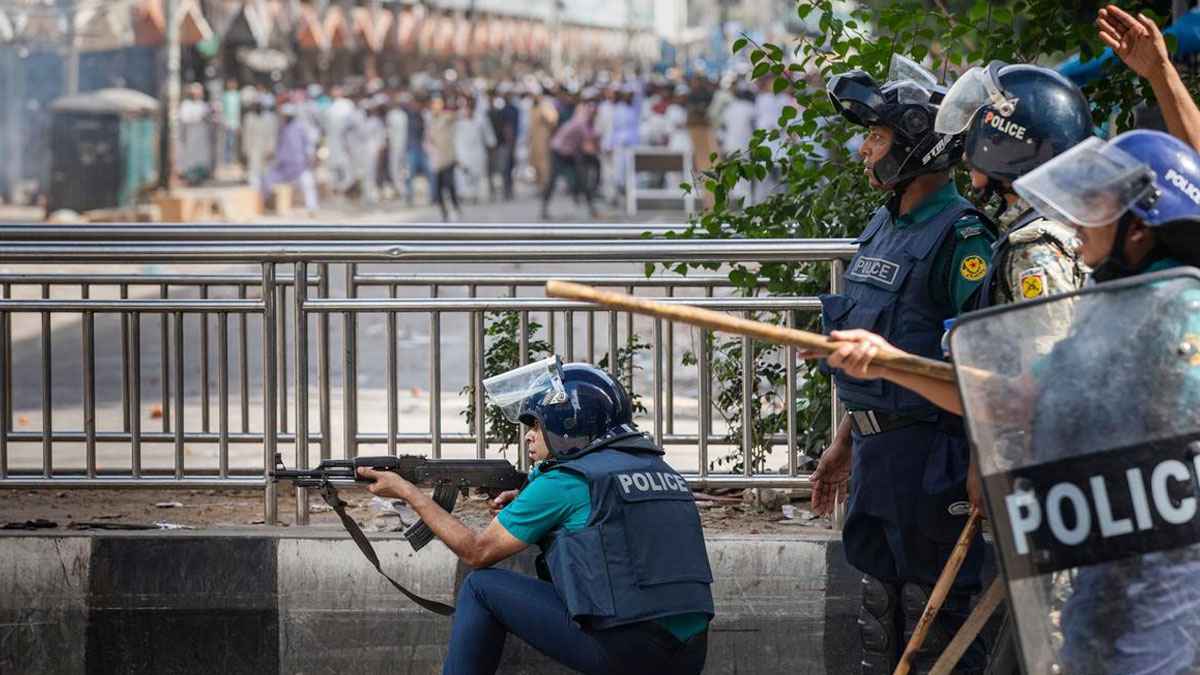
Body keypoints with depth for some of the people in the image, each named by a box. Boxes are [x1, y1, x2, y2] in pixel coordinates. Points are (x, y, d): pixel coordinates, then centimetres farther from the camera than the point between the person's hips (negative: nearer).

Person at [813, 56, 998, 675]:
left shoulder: (962, 237, -16)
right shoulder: (884, 226, 13)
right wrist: (844, 443, 23)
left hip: (930, 454, -9)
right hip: (875, 448, 9)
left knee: (933, 622, -5)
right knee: (879, 610, 15)